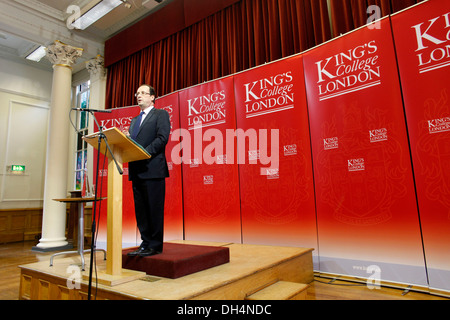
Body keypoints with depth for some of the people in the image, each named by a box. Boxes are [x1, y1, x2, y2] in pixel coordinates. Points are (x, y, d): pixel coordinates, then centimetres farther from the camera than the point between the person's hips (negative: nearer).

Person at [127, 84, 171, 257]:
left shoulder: (161, 114, 3)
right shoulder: (134, 120, 26)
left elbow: (162, 138, -11)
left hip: (153, 168, -8)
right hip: (137, 170, 8)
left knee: (154, 209, -4)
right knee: (140, 209, 10)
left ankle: (155, 245, 5)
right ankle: (145, 243, 19)